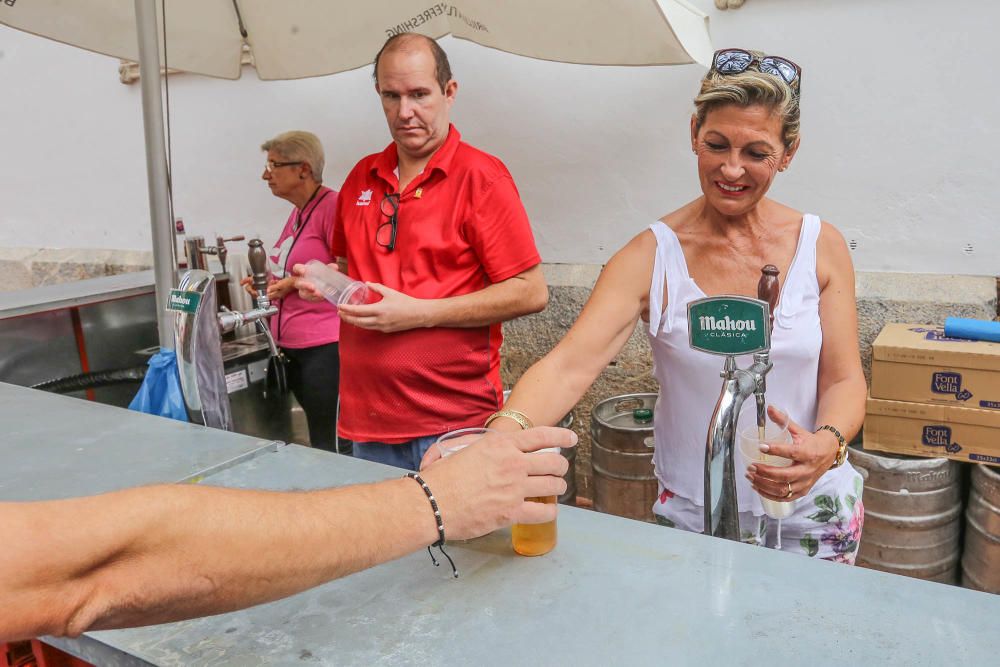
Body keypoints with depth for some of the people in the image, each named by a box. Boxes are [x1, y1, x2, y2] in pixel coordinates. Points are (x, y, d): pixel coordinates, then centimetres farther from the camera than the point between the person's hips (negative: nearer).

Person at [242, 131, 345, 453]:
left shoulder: (332, 205, -12)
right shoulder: (297, 212, 16)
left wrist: (293, 284, -14)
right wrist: (270, 284, 13)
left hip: (325, 345, -9)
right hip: (292, 346, 9)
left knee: (330, 448, -4)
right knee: (317, 441, 15)